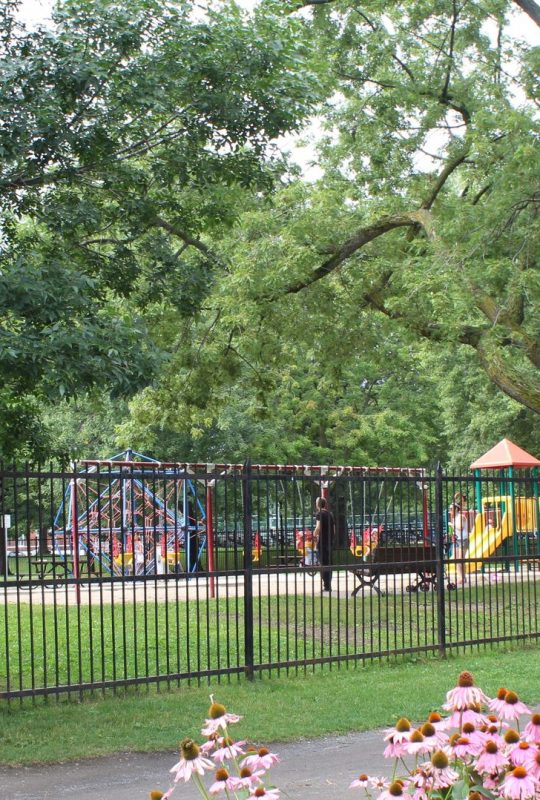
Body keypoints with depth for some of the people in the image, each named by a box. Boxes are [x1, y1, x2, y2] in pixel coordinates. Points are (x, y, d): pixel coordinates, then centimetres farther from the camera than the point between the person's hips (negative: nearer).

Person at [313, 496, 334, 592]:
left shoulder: (319, 514, -9)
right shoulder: (329, 514, 13)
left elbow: (318, 527, -21)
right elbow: (333, 529, 16)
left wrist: (314, 535, -5)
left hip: (322, 542, -7)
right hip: (329, 542, 7)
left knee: (323, 565, -3)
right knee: (328, 564, 13)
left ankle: (326, 586, -5)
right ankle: (328, 585, 16)